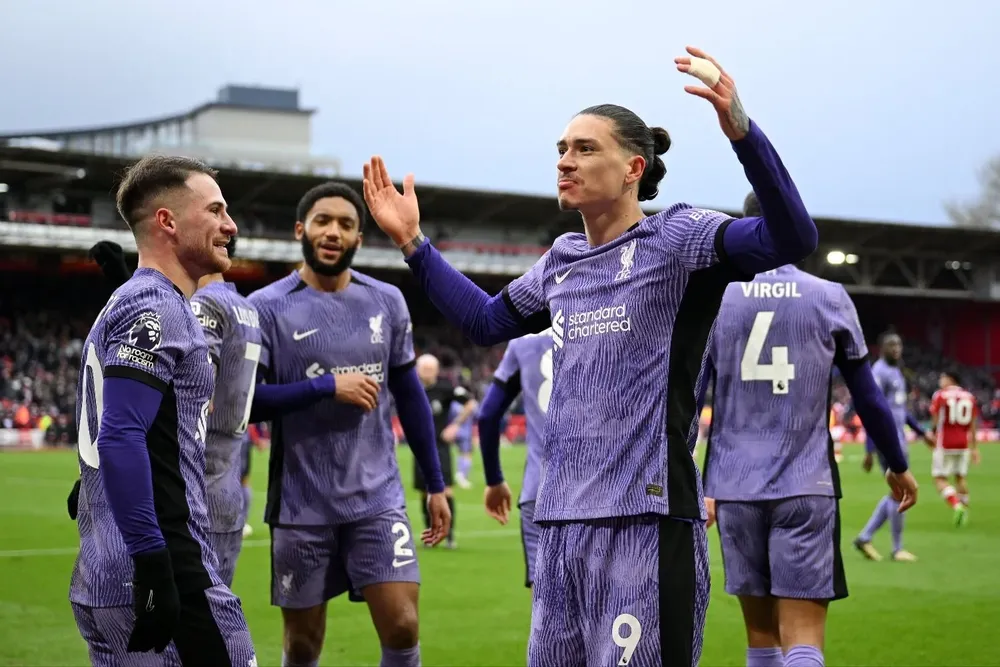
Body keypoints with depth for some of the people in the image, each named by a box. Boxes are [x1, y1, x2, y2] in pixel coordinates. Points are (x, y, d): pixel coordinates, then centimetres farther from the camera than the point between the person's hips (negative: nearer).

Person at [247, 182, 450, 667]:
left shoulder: (386, 302, 5)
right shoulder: (267, 308, -7)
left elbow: (409, 395, 13)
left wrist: (435, 484, 14)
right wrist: (329, 387, -19)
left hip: (378, 498, 2)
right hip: (301, 506, -2)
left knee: (402, 627, -7)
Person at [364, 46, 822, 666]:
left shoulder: (676, 237, -5)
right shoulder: (562, 261, 16)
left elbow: (792, 239, -21)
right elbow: (485, 320, 32)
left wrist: (742, 131, -34)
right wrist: (413, 243, 27)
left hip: (645, 520, -7)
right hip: (560, 522, 7)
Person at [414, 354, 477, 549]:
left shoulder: (445, 388, -10)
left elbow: (470, 403, -4)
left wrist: (456, 425, -8)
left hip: (440, 444, -3)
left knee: (445, 490, -11)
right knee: (424, 492, 7)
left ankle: (449, 535, -7)